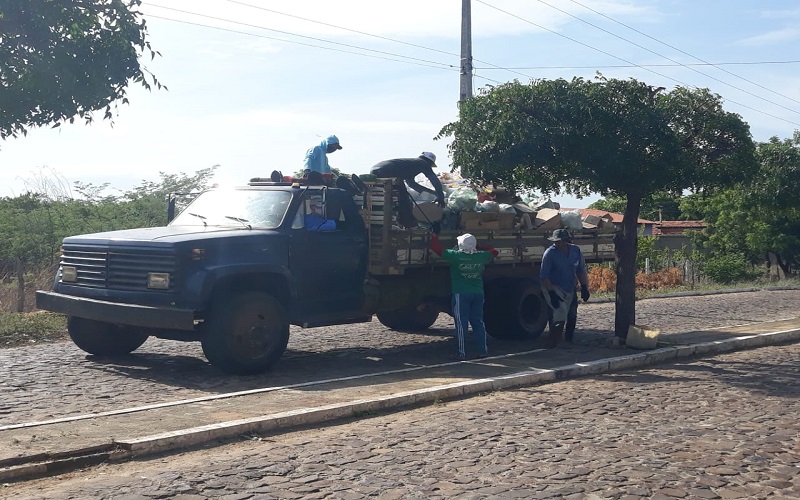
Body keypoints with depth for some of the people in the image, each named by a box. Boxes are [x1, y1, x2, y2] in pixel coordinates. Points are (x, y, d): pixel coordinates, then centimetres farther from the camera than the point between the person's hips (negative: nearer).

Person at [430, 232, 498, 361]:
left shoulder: (456, 256, -11)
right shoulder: (481, 256, 1)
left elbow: (437, 248, -7)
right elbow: (493, 252, 22)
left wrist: (434, 236, 10)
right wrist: (478, 247, 26)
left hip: (461, 294, -4)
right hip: (478, 293, 4)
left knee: (461, 323, -1)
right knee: (478, 322, 12)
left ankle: (462, 353, -2)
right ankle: (483, 350, 14)